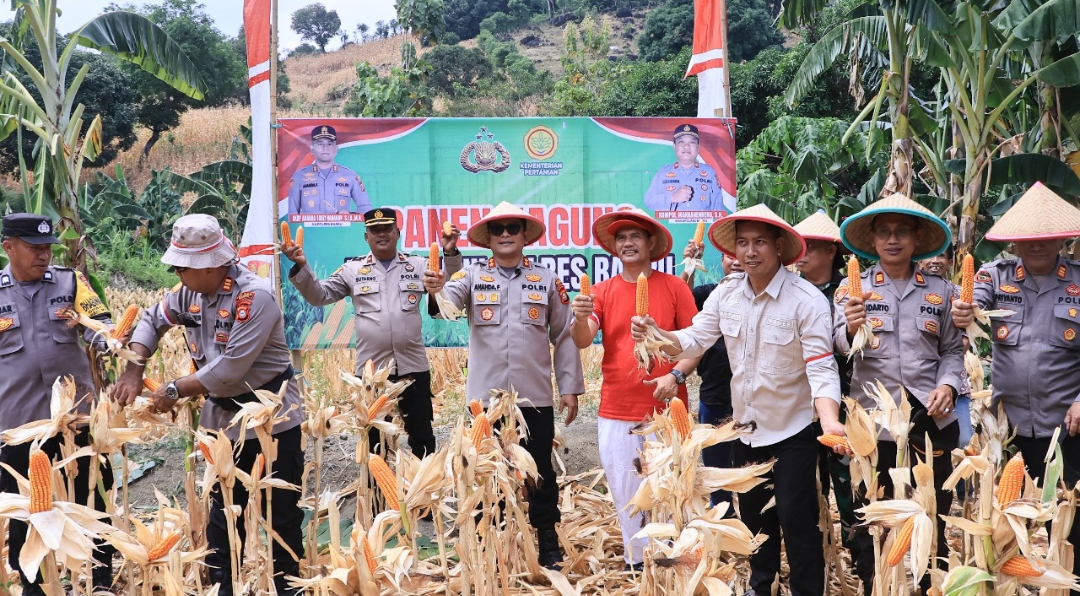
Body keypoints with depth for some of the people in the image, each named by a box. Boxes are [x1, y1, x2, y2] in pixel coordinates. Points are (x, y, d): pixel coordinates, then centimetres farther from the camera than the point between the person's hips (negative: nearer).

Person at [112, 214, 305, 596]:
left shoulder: (254, 297, -24)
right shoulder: (190, 293, -1)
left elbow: (229, 368, -27)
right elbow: (152, 320, 17)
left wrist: (175, 390, -16)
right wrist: (134, 371, 1)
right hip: (223, 418, 7)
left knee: (281, 514, 4)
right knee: (223, 510, 17)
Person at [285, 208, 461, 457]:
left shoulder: (418, 265, 6)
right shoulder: (352, 269, 5)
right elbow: (320, 295, 5)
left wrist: (451, 254, -12)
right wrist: (301, 267, -10)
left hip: (413, 366, 0)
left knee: (422, 436, 11)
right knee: (375, 440, 12)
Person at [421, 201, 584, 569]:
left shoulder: (547, 281, 6)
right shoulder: (472, 277, 4)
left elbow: (565, 337, 6)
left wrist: (570, 388, 2)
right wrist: (436, 291, -41)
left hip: (535, 398, 0)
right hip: (485, 397, 0)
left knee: (540, 472, 9)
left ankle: (548, 544, 22)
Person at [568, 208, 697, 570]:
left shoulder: (673, 286, 1)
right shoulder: (603, 291, 4)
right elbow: (582, 341, -6)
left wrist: (676, 375, -15)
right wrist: (581, 318, -27)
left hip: (665, 410, -1)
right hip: (616, 413, 2)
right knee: (625, 495, 8)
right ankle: (635, 564, 24)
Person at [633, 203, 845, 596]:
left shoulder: (807, 300, -20)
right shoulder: (726, 292, -4)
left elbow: (821, 369, -24)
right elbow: (694, 340, -1)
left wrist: (829, 421, -40)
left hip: (792, 431, -5)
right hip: (746, 428, 6)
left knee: (795, 519, -1)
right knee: (753, 515, 20)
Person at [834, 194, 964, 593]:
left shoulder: (940, 290, 8)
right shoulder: (853, 287, 1)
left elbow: (953, 350, 11)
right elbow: (843, 344, -13)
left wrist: (948, 385, -8)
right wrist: (852, 329, -36)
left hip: (930, 420, 2)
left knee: (931, 517, 11)